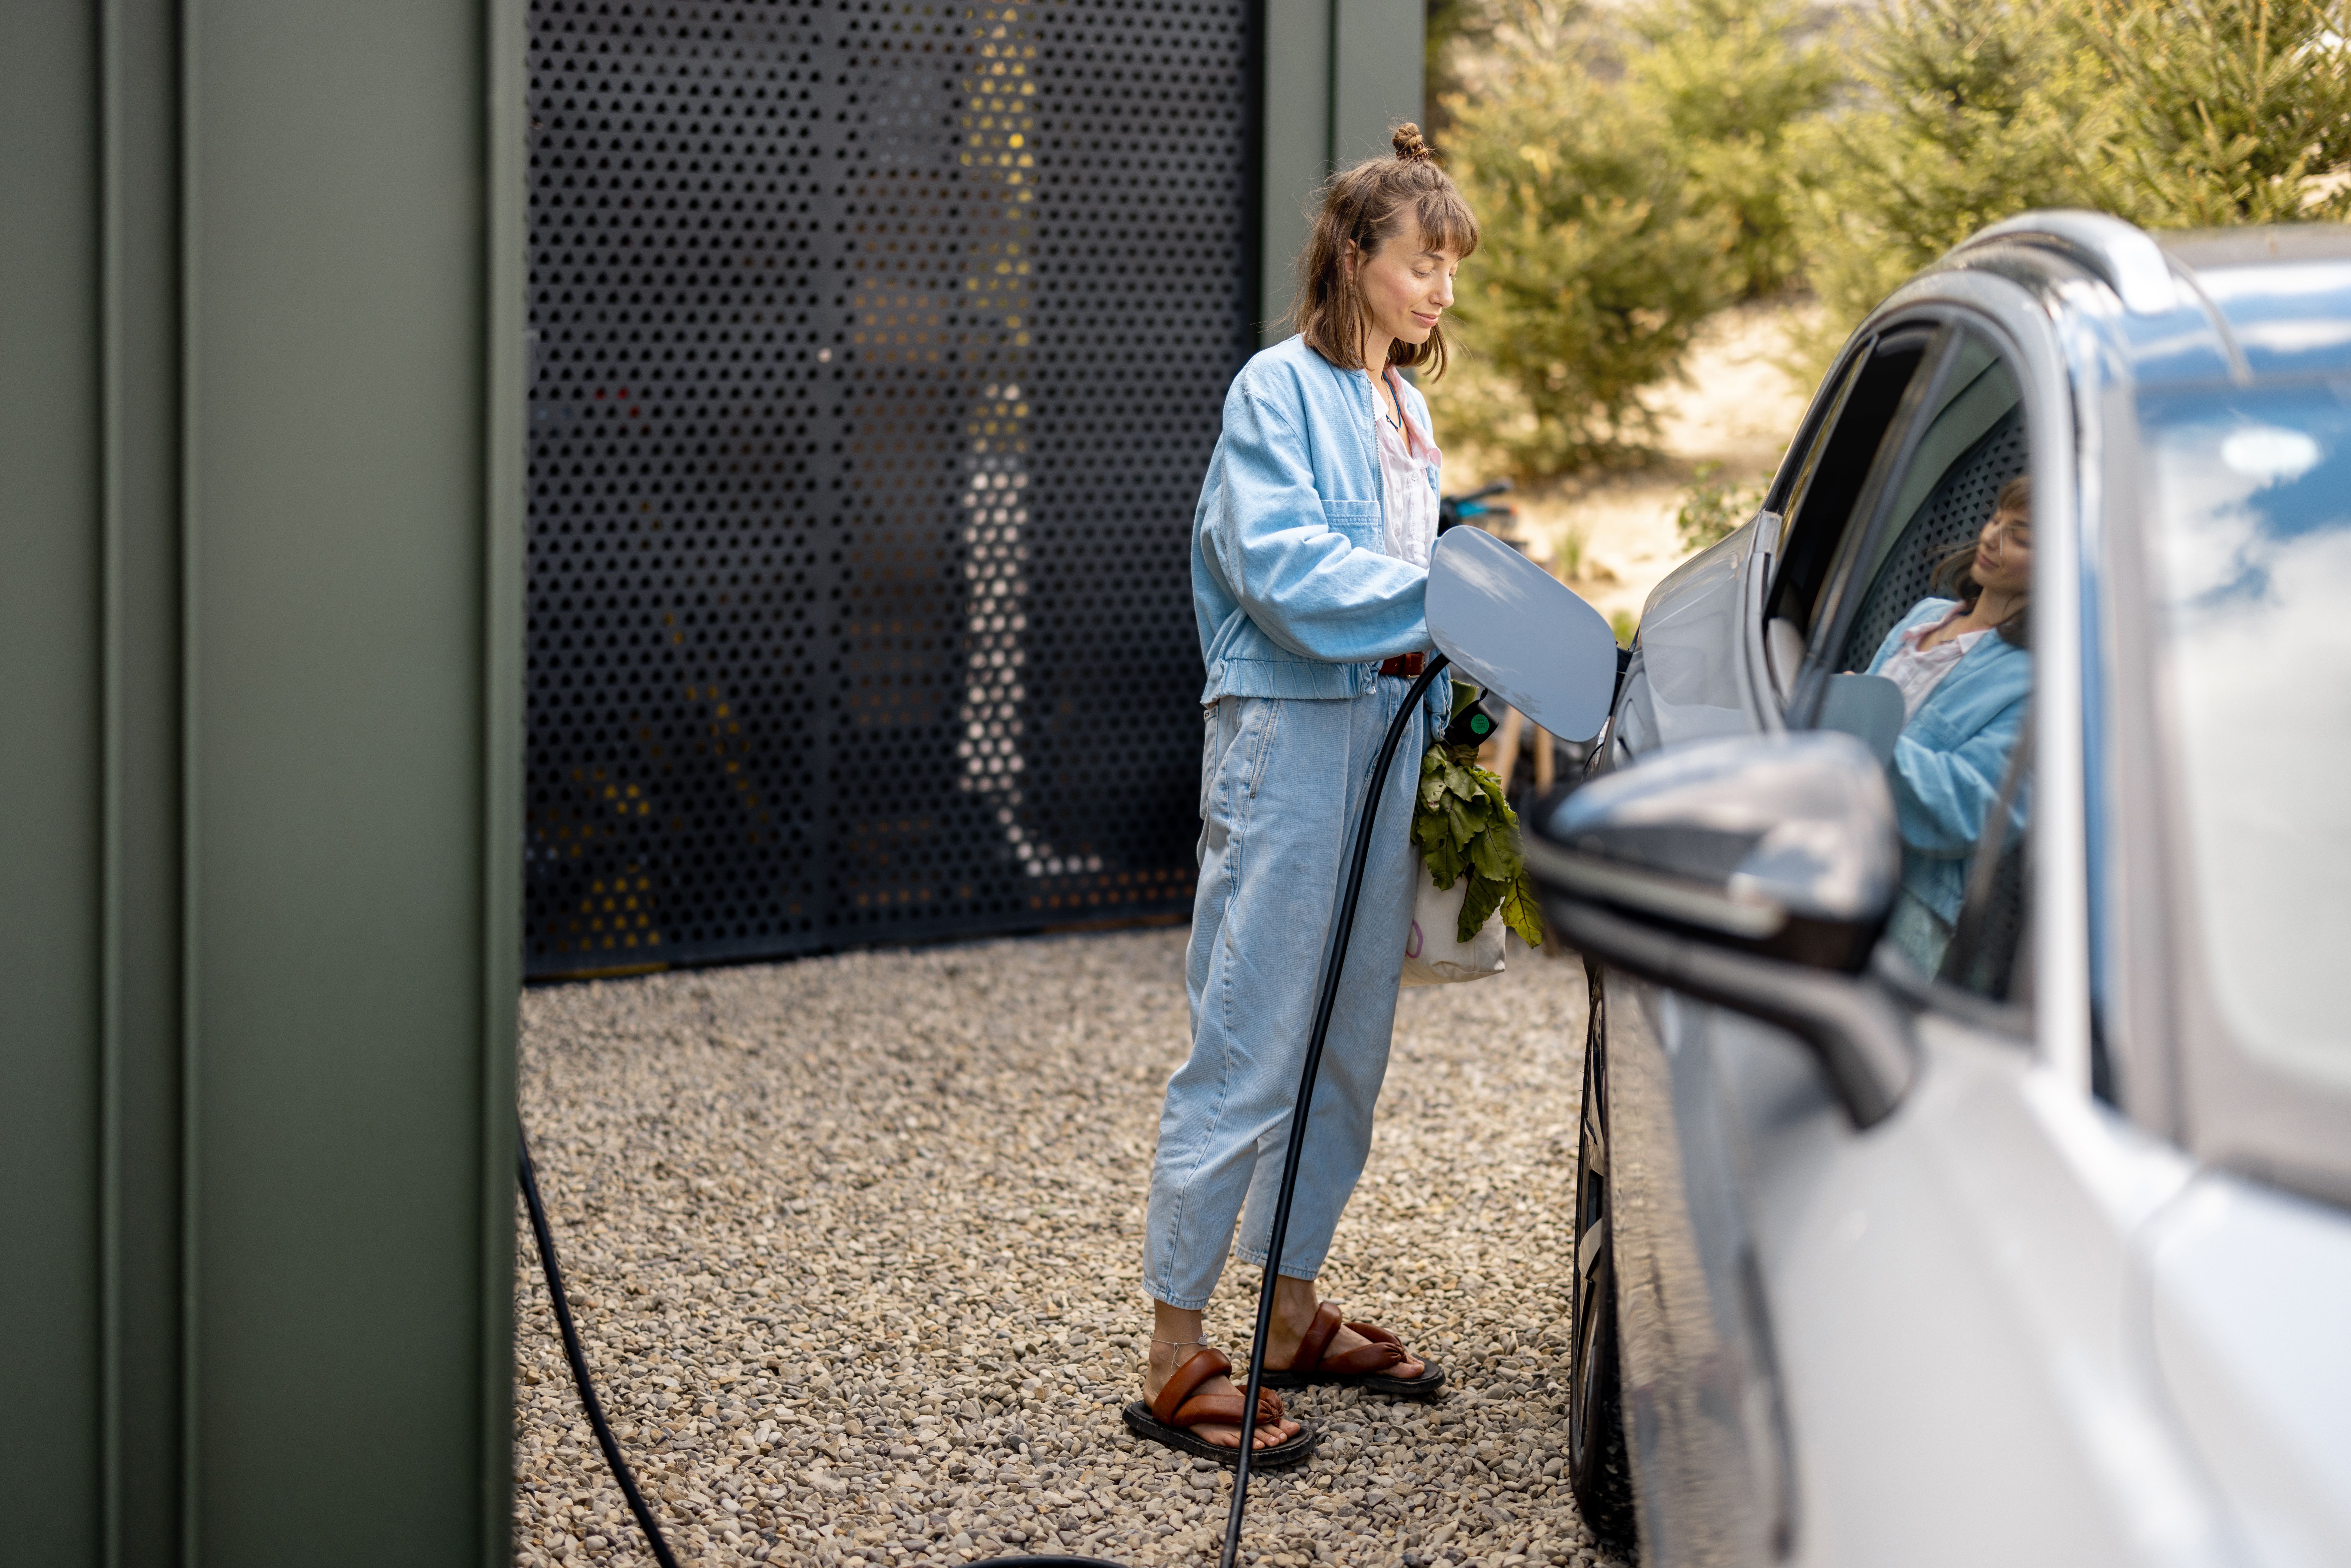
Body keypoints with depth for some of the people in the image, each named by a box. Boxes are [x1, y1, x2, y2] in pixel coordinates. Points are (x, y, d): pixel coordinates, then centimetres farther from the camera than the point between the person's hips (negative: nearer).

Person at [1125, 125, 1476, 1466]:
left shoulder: (1406, 412, 18)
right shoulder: (1280, 391, -8)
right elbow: (1286, 570, -20)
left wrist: (1452, 688, 6)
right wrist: (1447, 604, -27)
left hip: (1386, 733, 9)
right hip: (1290, 739, -9)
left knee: (1352, 1048, 13)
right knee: (1251, 1054, -8)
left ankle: (1294, 1315, 25)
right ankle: (1177, 1360, -4)